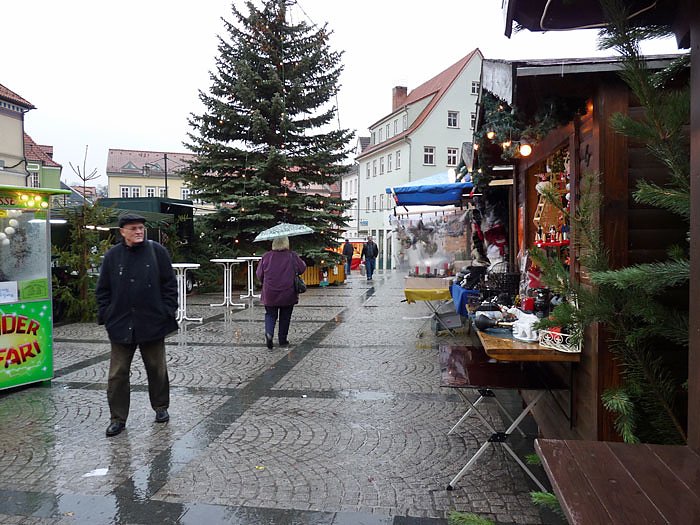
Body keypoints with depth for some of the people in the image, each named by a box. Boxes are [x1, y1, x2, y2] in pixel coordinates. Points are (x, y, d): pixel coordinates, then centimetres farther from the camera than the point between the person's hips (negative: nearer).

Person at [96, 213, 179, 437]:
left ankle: (161, 407, 32)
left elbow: (169, 284, 0)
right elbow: (102, 290, 7)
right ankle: (118, 417, 17)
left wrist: (168, 311, -6)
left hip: (153, 323, -1)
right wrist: (106, 315, -1)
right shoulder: (112, 255, 2)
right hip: (121, 325, 1)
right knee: (117, 374, 4)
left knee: (157, 369, 14)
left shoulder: (157, 251, -2)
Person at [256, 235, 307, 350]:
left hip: (270, 294, 0)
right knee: (285, 317, 14)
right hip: (288, 294, 0)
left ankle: (269, 332, -12)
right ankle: (283, 340, 19)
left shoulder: (266, 257, -5)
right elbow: (302, 268, 1)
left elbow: (259, 274, 1)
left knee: (270, 315, 14)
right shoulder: (292, 256, -8)